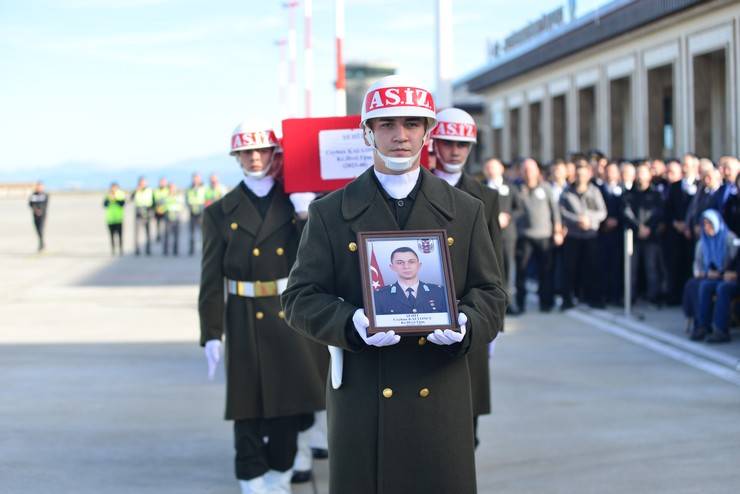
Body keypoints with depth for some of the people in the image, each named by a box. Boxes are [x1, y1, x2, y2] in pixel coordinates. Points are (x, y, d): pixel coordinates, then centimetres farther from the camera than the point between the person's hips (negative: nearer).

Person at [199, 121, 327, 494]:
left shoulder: (299, 202, 7)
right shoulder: (221, 212, 3)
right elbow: (212, 279, 0)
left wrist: (306, 213, -14)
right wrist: (211, 334, -6)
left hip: (294, 320, 1)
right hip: (247, 326, -1)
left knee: (289, 406, 8)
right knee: (249, 411, 1)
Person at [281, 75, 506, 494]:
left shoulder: (466, 212, 9)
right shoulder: (330, 213, 5)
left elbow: (491, 295, 10)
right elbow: (301, 299, 2)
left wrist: (464, 323, -13)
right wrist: (351, 322, -18)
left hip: (441, 399, 1)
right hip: (361, 398, -1)